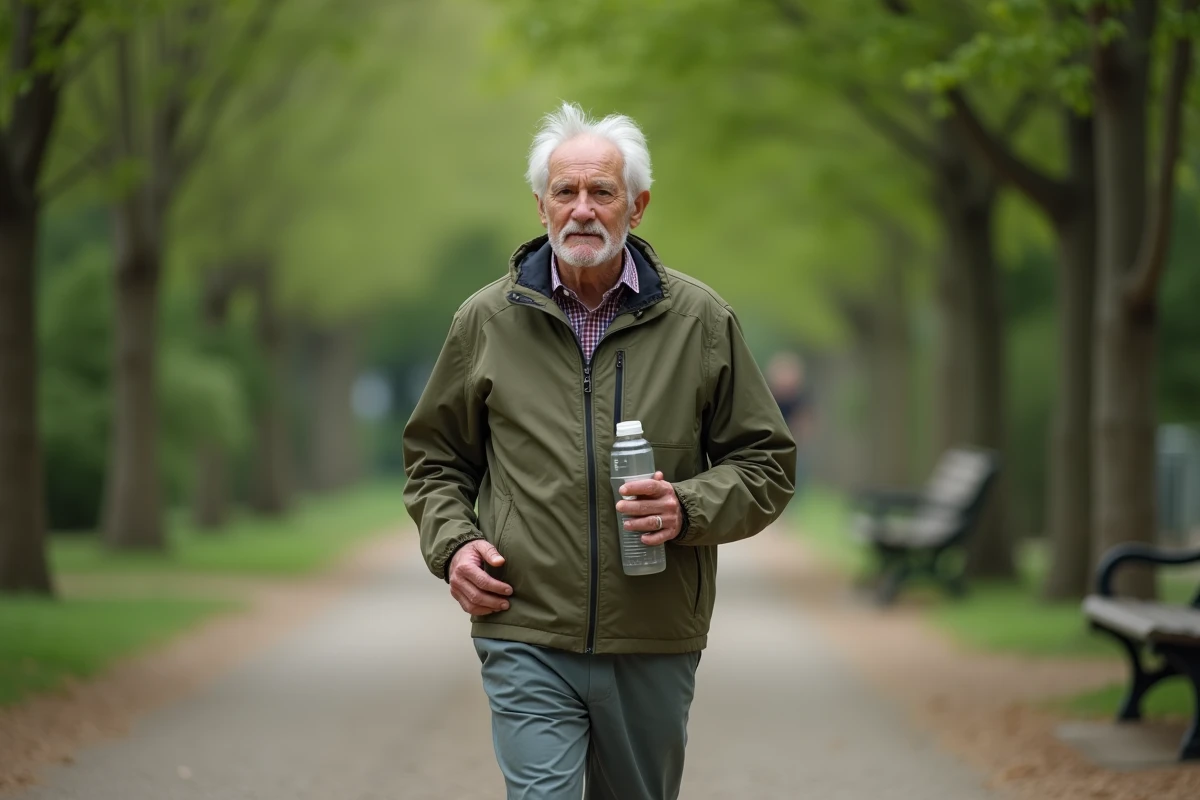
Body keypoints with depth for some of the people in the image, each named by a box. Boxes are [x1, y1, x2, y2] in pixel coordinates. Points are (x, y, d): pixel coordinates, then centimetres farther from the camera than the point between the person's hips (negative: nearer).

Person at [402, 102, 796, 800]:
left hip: (655, 645, 1)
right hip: (527, 639, -1)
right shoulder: (487, 321, 5)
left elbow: (766, 462, 7)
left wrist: (688, 509, -12)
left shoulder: (700, 320, 4)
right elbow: (436, 459, 17)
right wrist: (452, 543, -1)